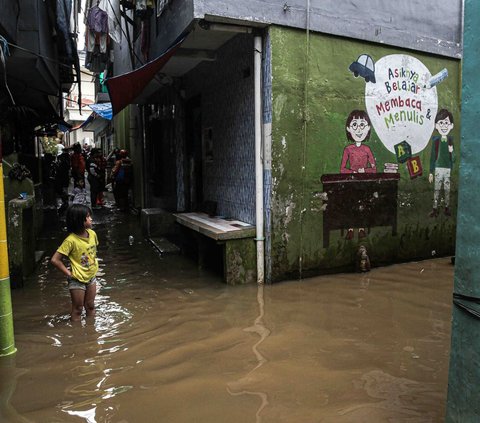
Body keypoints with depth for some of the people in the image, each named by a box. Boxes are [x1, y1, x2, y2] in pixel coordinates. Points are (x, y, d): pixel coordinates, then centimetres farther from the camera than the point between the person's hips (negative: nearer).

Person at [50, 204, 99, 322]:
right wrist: (68, 273, -17)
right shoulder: (71, 240, -24)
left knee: (90, 306, 18)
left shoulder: (92, 234, -6)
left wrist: (95, 263, 5)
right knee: (78, 309, 9)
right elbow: (55, 260, -22)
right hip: (77, 280, -5)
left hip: (91, 277, 6)